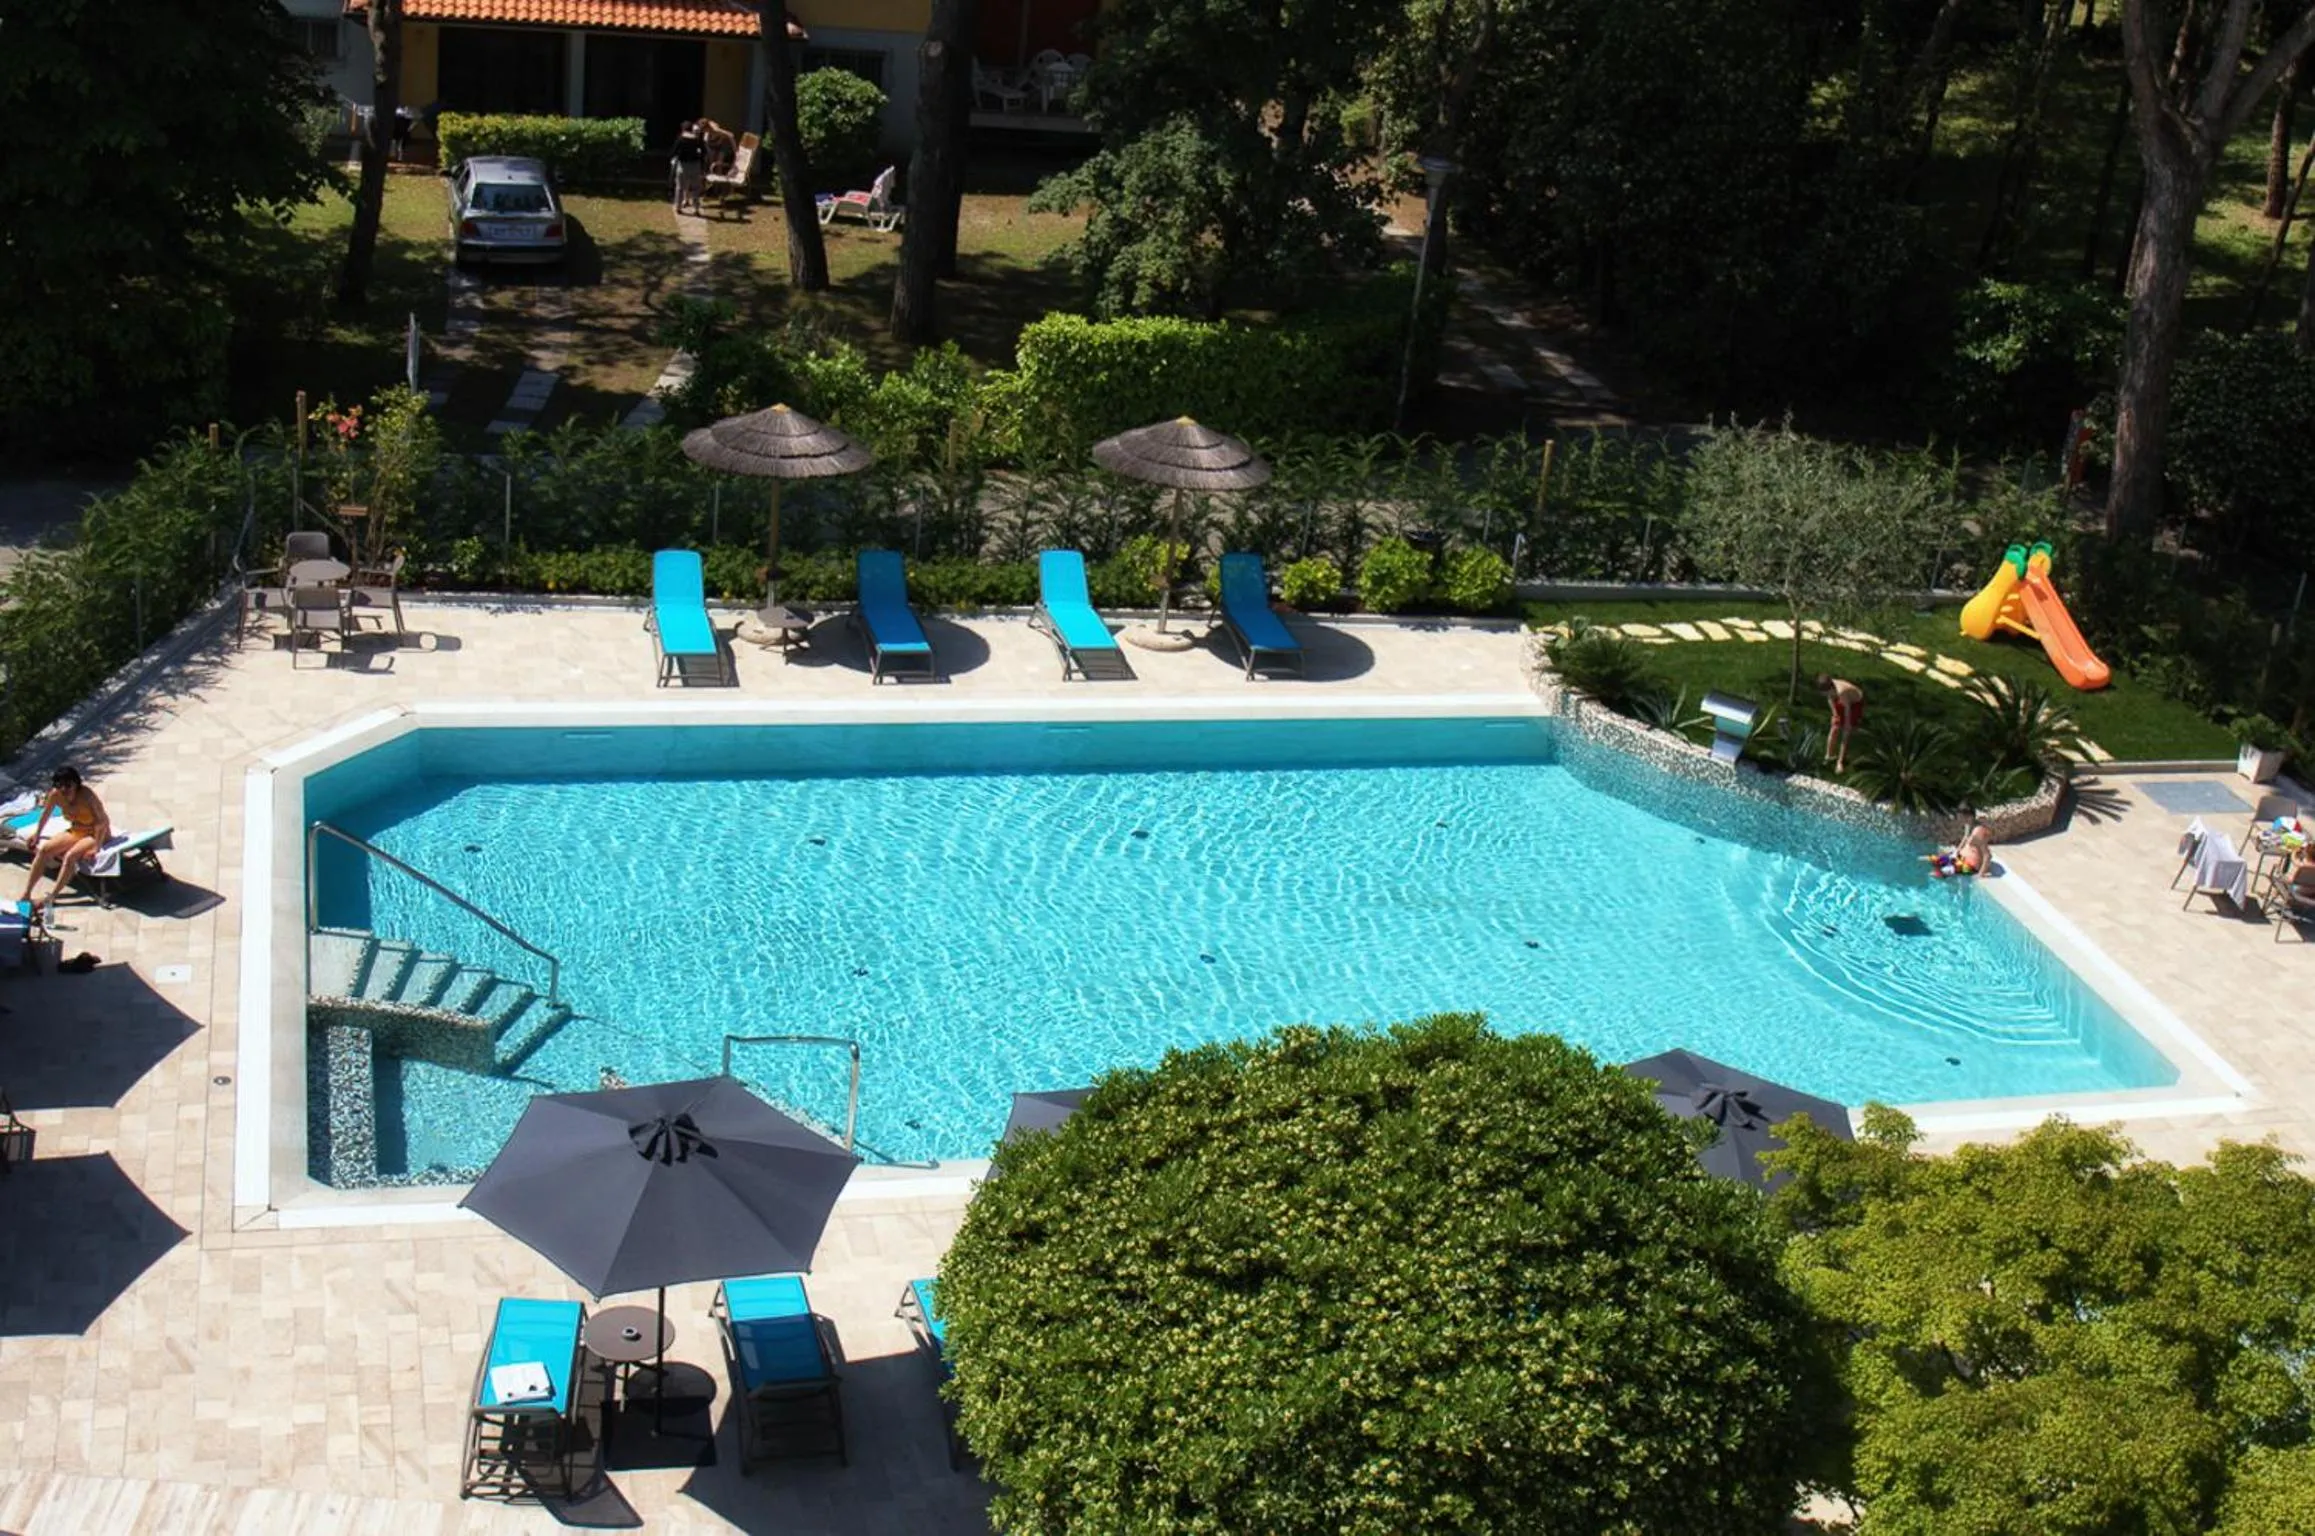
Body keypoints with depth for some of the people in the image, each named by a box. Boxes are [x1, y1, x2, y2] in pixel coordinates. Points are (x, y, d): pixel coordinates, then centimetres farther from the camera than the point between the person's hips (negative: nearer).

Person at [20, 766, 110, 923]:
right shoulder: (56, 795, -13)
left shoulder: (86, 795, -31)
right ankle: (26, 894, -5)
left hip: (95, 834, -7)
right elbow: (45, 814, 7)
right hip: (75, 831, 7)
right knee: (43, 850, -8)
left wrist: (96, 847, -32)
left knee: (70, 856, -29)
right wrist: (37, 834, 15)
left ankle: (51, 898, -20)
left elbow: (103, 822, -29)